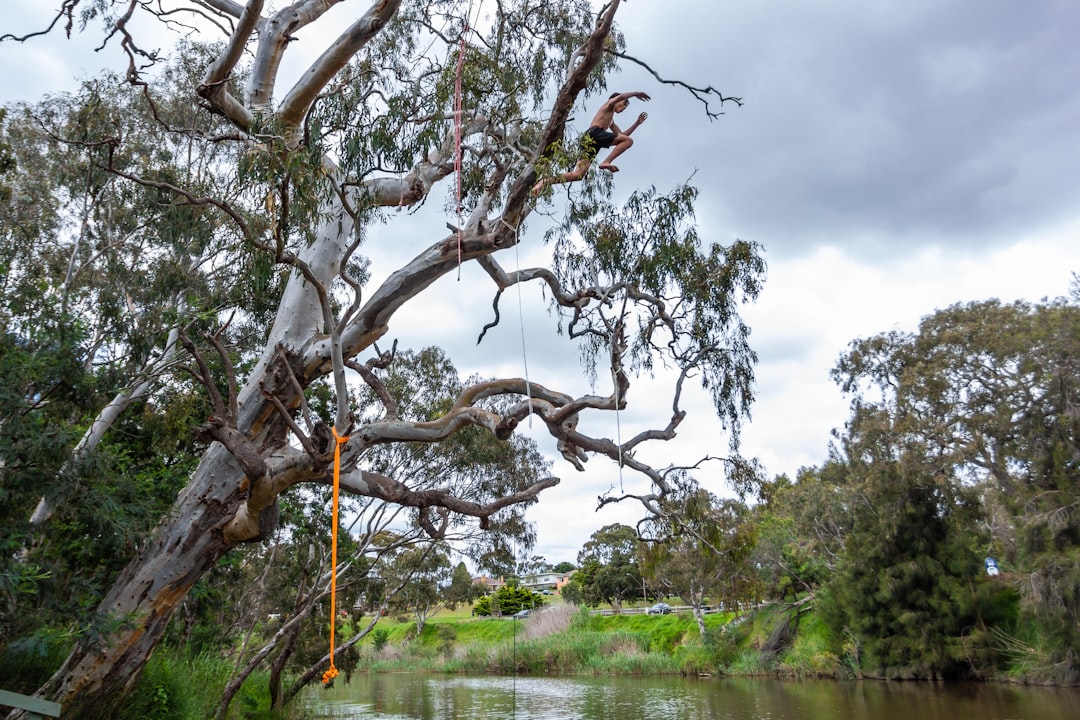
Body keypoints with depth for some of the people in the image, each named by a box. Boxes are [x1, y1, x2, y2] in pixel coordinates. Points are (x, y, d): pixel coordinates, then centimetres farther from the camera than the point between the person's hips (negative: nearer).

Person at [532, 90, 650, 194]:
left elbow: (621, 135, 40)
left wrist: (637, 123, 39)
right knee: (628, 140, -10)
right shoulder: (608, 105, 19)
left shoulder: (611, 121, 41)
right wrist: (636, 93, 10)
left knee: (577, 175, -9)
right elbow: (620, 96, -3)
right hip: (594, 133, -8)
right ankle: (606, 162, -24)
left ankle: (545, 182, -20)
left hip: (588, 140, 8)